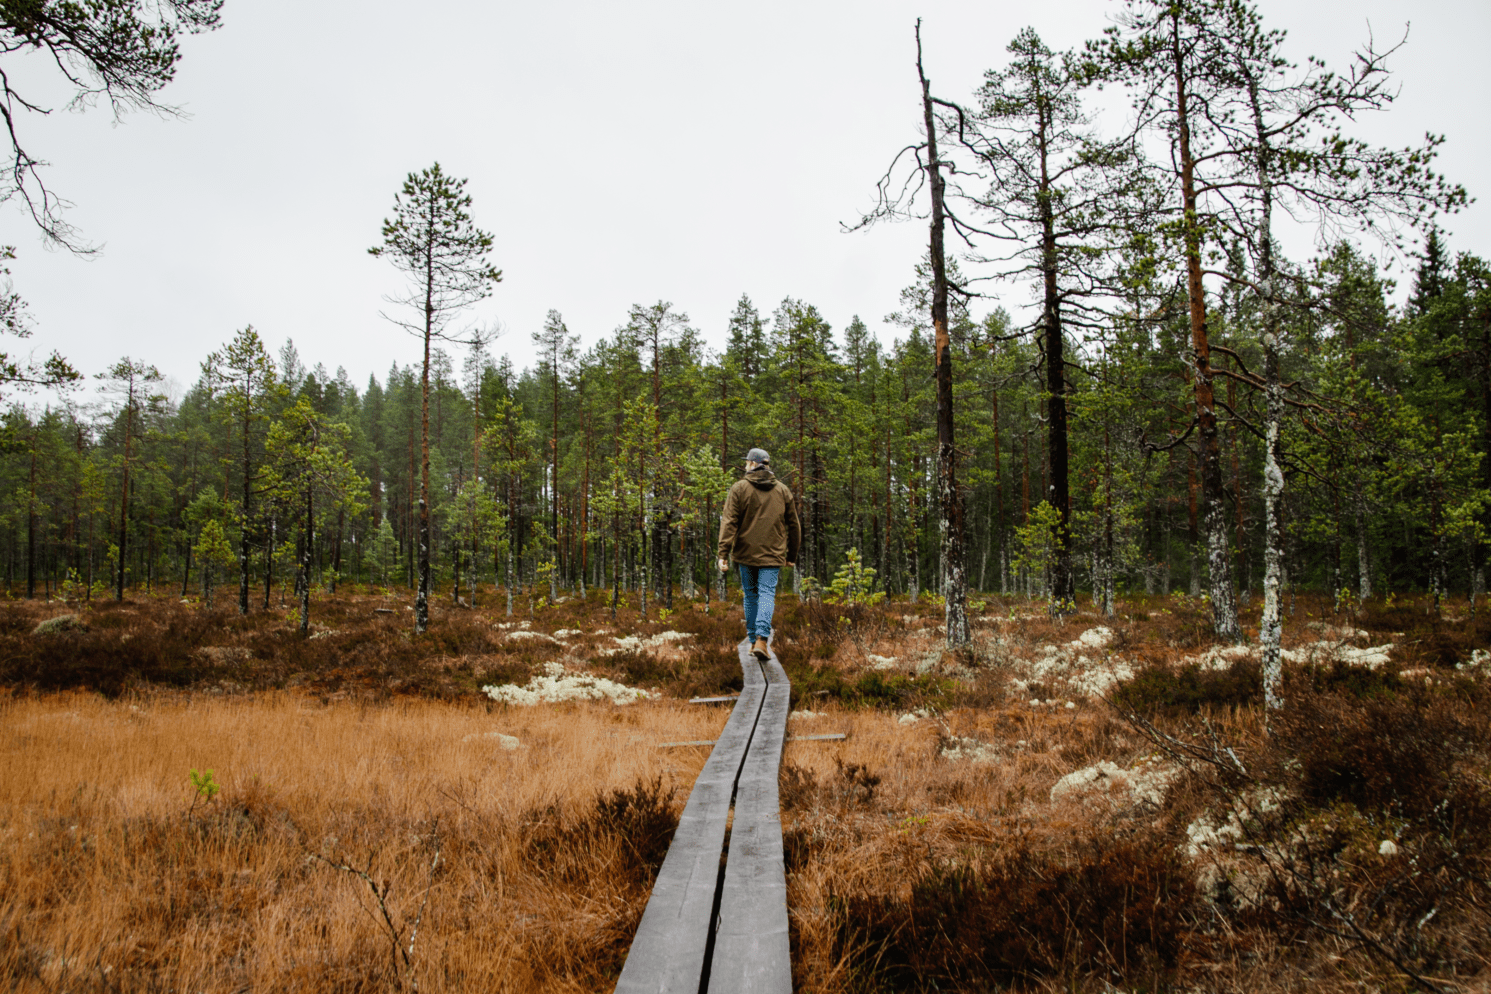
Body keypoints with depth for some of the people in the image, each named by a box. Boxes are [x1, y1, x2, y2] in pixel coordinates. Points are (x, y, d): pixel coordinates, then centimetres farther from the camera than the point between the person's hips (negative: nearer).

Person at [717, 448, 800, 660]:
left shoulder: (739, 489, -2)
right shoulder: (782, 490, 8)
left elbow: (729, 523, -10)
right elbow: (794, 525, 12)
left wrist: (723, 554, -11)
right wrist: (792, 555, 20)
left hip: (745, 554, 0)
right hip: (772, 555, 0)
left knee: (750, 595, 13)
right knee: (767, 595, -3)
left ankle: (752, 640, 18)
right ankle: (761, 639, -18)